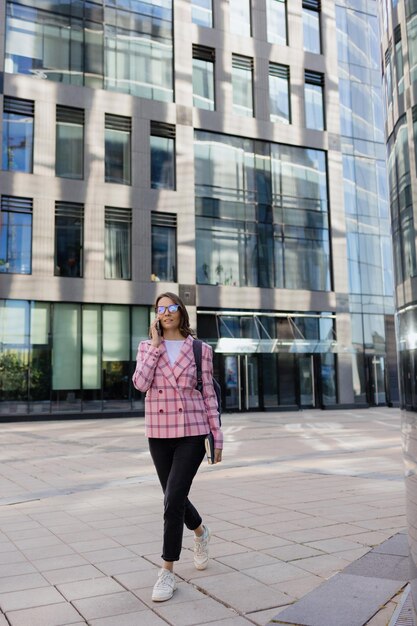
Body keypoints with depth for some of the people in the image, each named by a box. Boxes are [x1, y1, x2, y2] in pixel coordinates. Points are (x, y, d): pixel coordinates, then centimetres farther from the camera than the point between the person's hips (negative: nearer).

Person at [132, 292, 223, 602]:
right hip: (159, 433, 3)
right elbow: (140, 383, -13)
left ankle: (168, 571, 4)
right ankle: (201, 532, 47)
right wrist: (156, 344, -12)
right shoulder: (147, 347, 4)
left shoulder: (200, 349, 0)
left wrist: (217, 437, 1)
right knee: (175, 498, 15)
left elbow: (209, 395, 2)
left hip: (192, 431, -3)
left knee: (173, 499, -12)